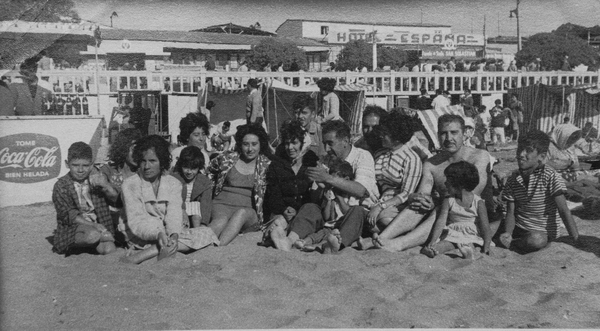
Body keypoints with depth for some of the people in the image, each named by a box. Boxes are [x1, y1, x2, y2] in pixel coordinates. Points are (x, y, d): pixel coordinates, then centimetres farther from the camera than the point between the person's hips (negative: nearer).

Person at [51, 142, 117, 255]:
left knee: (110, 250, -23)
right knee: (92, 234, -37)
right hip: (71, 229, -4)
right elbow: (67, 214, -11)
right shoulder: (61, 186, -1)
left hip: (95, 225, 4)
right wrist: (91, 225, -24)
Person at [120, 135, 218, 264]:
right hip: (143, 238, -4)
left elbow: (174, 215, -9)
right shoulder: (130, 184, -1)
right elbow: (135, 221, -13)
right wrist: (158, 234, -33)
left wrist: (174, 235, -32)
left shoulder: (173, 183, 6)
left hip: (169, 234, 4)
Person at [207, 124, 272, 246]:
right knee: (221, 220, -35)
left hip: (249, 211, 0)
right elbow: (209, 173, 26)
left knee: (241, 213, -37)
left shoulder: (265, 165, 7)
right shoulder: (227, 158, 9)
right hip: (222, 205, 0)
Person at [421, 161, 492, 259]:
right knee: (444, 244, -31)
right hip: (452, 234, 0)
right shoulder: (448, 201, 3)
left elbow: (485, 227, -5)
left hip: (471, 236, 0)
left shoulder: (478, 203, -4)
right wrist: (432, 242, -19)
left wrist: (486, 249, -17)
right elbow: (441, 221, -5)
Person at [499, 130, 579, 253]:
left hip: (542, 232, -3)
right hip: (517, 227, 4)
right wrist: (508, 233, -23)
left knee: (536, 240, -35)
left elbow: (564, 211, -17)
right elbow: (510, 212, -3)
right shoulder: (513, 179, -1)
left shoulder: (551, 176, -15)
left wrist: (577, 241, -21)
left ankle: (510, 244, -10)